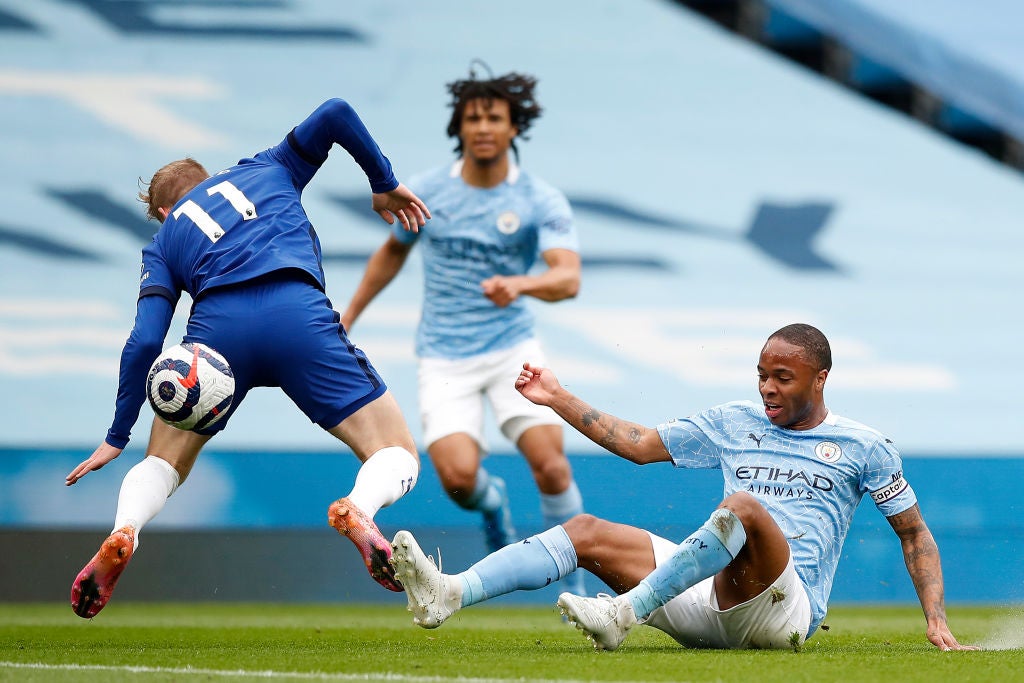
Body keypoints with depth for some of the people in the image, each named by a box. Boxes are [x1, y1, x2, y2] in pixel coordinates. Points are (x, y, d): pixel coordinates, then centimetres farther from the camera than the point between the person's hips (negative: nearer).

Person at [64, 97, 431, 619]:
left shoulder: (163, 240, 27)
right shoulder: (266, 170, 32)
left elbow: (145, 342, 15)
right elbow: (334, 114, 18)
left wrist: (116, 439, 20)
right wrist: (385, 184, 31)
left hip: (216, 323, 1)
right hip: (298, 312, -1)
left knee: (164, 462, 23)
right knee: (397, 456, 7)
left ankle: (123, 532, -12)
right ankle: (358, 507, -30)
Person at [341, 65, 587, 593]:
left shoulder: (542, 202, -6)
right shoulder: (425, 192, 1)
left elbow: (568, 279, -21)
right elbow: (392, 251, 21)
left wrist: (520, 284, -41)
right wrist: (349, 315, 23)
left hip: (513, 349, -1)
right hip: (445, 359, 1)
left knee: (550, 465, -19)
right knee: (458, 476, -20)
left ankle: (574, 586, 1)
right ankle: (491, 501, 19)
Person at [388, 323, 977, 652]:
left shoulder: (864, 447, 8)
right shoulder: (735, 424, 19)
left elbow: (914, 532, 11)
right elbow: (641, 444, 22)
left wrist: (937, 621, 0)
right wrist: (559, 400, 16)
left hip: (787, 608, -5)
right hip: (709, 601, 5)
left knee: (743, 506, -34)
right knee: (587, 532, -11)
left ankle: (624, 613, -43)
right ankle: (449, 596, -32)